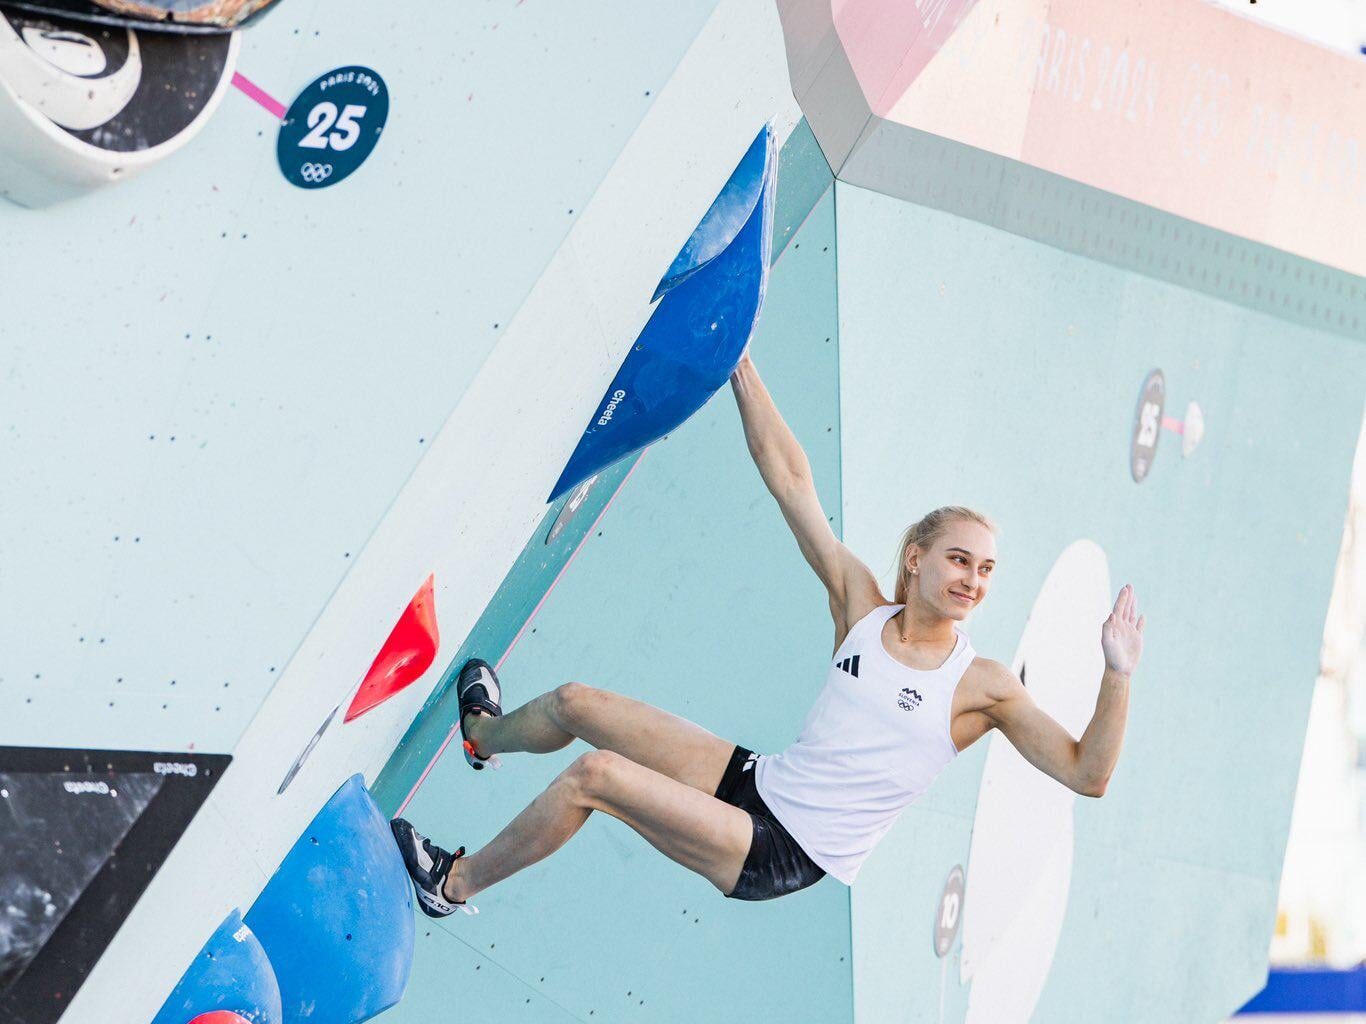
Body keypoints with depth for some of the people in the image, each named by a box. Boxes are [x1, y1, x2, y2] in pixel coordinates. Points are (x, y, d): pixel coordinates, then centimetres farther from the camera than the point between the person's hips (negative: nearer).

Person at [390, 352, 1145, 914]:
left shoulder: (984, 686, -11)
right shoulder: (861, 604, -2)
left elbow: (1086, 775, -16)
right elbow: (789, 477, -1)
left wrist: (1117, 677, -33)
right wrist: (737, 353, -3)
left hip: (783, 859, -5)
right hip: (756, 783, 5)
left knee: (596, 774, -22)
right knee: (575, 703, 12)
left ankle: (454, 884, 0)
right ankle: (484, 734, 50)